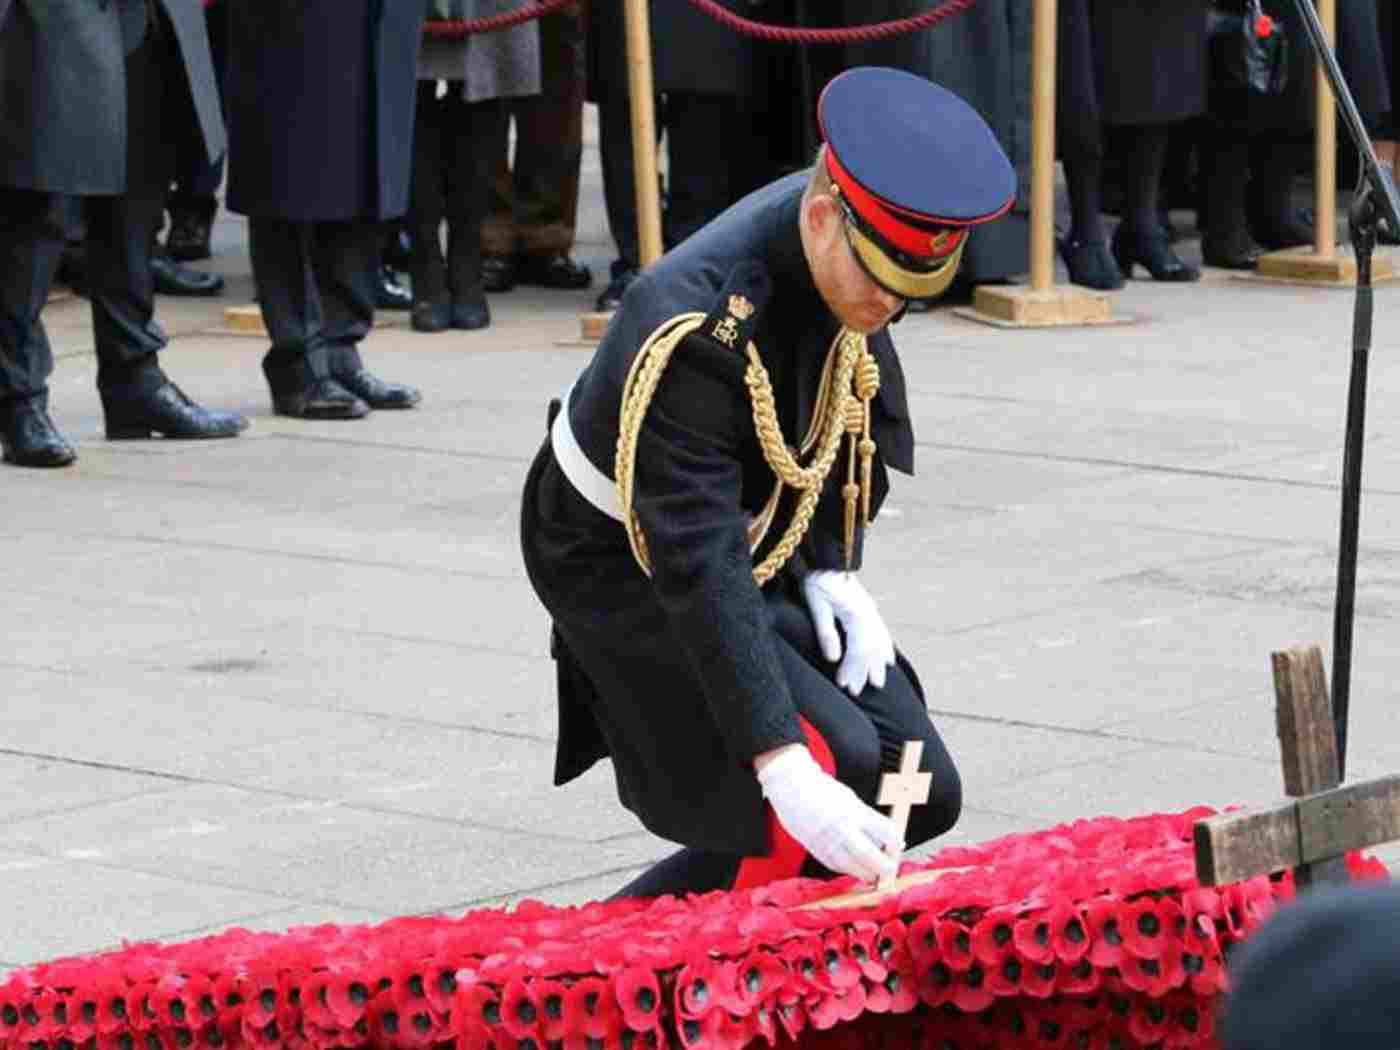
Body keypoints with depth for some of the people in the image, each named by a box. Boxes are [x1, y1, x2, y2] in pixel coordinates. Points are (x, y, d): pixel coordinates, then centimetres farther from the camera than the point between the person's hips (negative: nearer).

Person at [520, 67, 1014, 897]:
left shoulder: (856, 246, -13)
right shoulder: (694, 332, -37)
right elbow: (699, 571, -40)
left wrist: (833, 566, -3)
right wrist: (785, 767, -46)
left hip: (761, 539, 8)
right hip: (623, 562, -8)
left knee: (922, 795, 0)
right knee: (835, 760, -26)